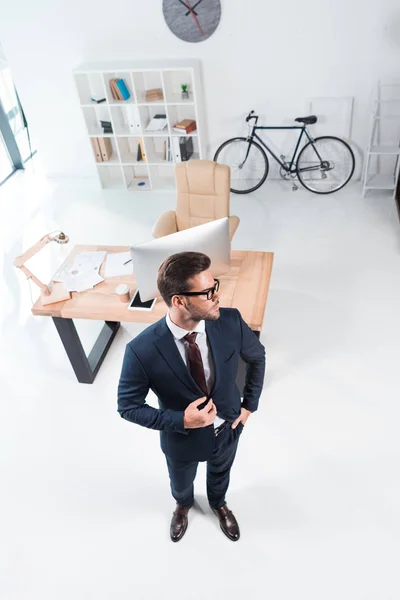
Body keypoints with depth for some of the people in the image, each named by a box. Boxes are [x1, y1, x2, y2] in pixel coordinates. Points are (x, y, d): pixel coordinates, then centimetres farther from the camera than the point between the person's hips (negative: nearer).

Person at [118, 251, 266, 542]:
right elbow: (128, 406, -20)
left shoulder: (230, 322, -28)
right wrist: (181, 420, -31)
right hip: (183, 438, -2)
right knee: (181, 483, 31)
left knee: (220, 472, 34)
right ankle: (183, 505, 69)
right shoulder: (142, 351, -36)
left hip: (228, 428, 2)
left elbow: (257, 356, -6)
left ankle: (219, 504, 70)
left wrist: (250, 405, -4)